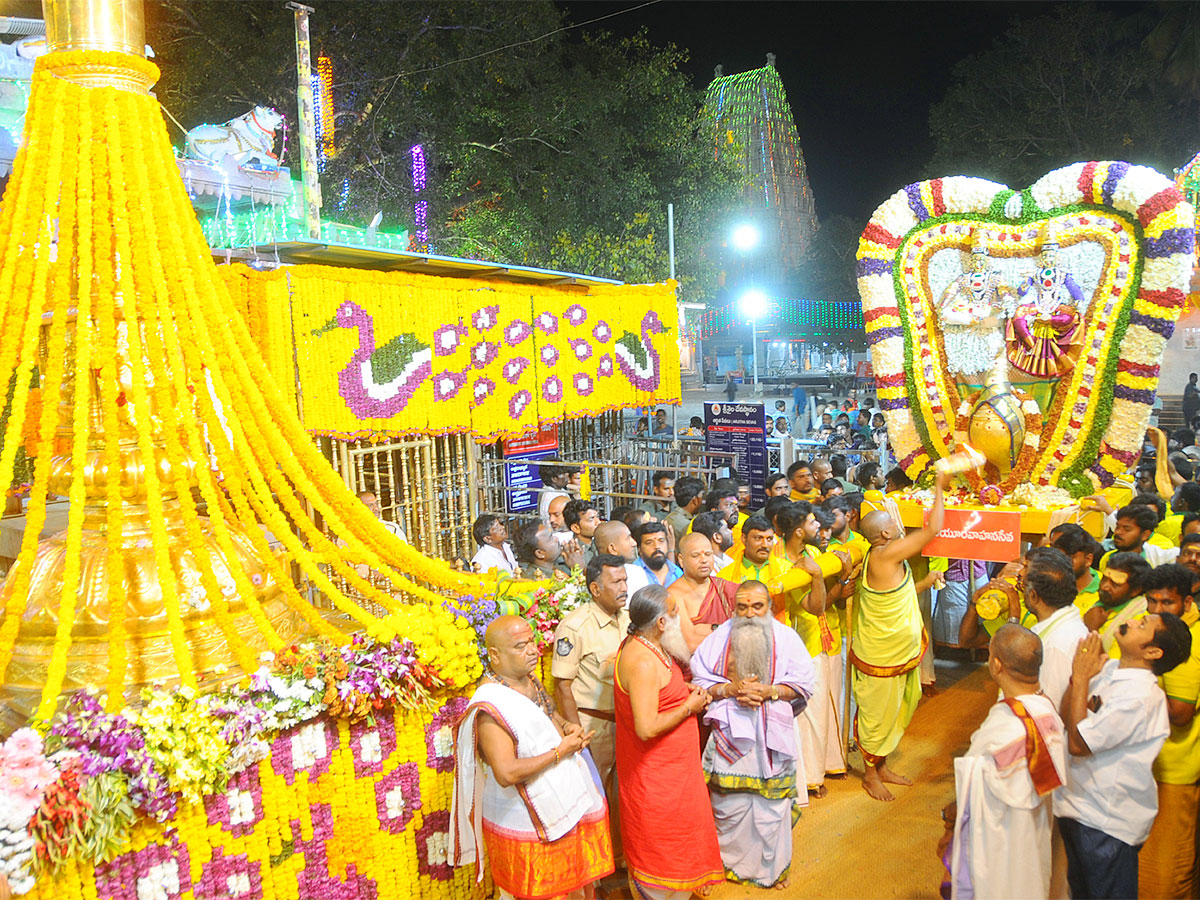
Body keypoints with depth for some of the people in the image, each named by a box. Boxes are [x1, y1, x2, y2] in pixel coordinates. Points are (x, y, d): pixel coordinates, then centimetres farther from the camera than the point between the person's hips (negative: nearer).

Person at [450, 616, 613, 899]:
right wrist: (561, 751, -25)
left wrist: (568, 727, -2)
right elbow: (506, 773, -33)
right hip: (527, 827, -8)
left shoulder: (530, 682, 1)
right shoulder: (489, 707, -27)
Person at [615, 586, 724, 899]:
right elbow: (647, 728, -32)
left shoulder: (642, 644, 1)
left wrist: (686, 690, 1)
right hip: (657, 772, -10)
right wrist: (689, 707, -20)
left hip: (670, 765, 10)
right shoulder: (644, 662, -30)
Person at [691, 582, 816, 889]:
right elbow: (698, 679, 0)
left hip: (773, 736, 0)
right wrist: (730, 689, -15)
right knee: (729, 806, 7)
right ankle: (731, 861, 29)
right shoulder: (719, 638, 1)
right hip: (730, 734, 0)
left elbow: (803, 684, -1)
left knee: (772, 806, 5)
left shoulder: (786, 638, 1)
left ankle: (772, 867, 26)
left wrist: (768, 691, -16)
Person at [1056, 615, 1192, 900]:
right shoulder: (1109, 669, -3)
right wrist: (1079, 673, -12)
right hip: (1078, 806, 7)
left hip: (1108, 821, -7)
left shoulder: (1141, 695, -27)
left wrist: (1082, 678, -22)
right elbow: (1066, 718, 3)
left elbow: (1078, 743, -26)